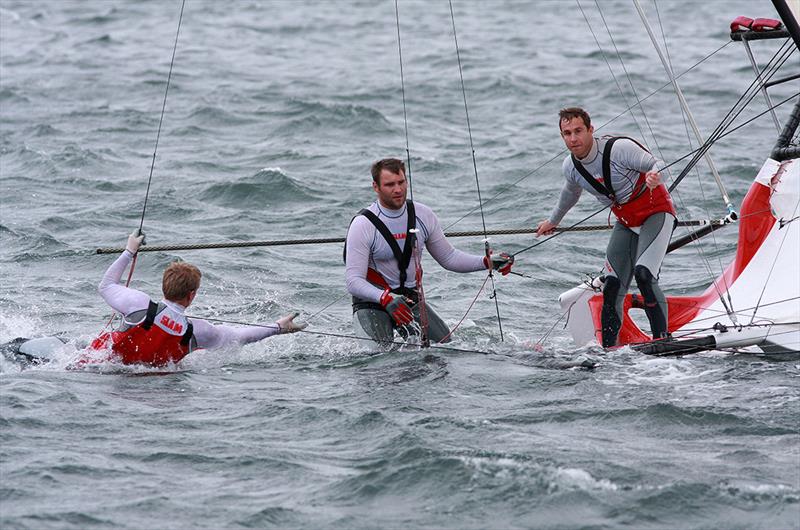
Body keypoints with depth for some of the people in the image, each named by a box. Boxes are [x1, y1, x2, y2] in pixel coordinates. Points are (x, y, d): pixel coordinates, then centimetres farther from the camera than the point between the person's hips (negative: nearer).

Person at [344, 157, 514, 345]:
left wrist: (487, 262, -4)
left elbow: (448, 257, 10)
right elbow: (353, 281, -21)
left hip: (411, 299, 5)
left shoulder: (423, 215, -1)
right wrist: (386, 299, -39)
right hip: (372, 302, -5)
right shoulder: (363, 225, -16)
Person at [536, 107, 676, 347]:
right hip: (626, 223, 6)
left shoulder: (620, 148, -24)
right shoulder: (570, 167, -4)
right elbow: (570, 194, 19)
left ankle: (662, 338, -22)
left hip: (656, 213, -6)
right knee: (612, 289, -3)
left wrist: (655, 176, -41)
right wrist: (553, 220, 35)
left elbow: (657, 164, -16)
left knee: (643, 274, -26)